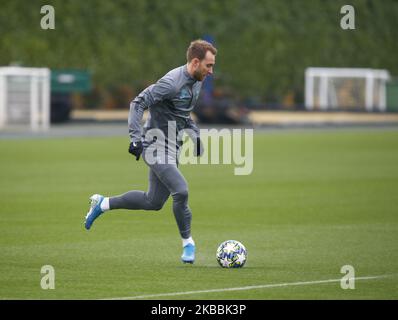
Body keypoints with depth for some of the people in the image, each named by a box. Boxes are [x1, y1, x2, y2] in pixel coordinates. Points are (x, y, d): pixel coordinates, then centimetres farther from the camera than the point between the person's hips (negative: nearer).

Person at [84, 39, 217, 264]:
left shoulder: (197, 82, 8)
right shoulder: (172, 82, -22)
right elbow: (138, 103, -21)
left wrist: (196, 135, 17)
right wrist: (136, 138, -27)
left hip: (171, 148, 9)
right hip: (156, 145, -9)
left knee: (154, 202, 12)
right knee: (181, 191, -20)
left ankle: (103, 204, 29)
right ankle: (188, 243, -4)